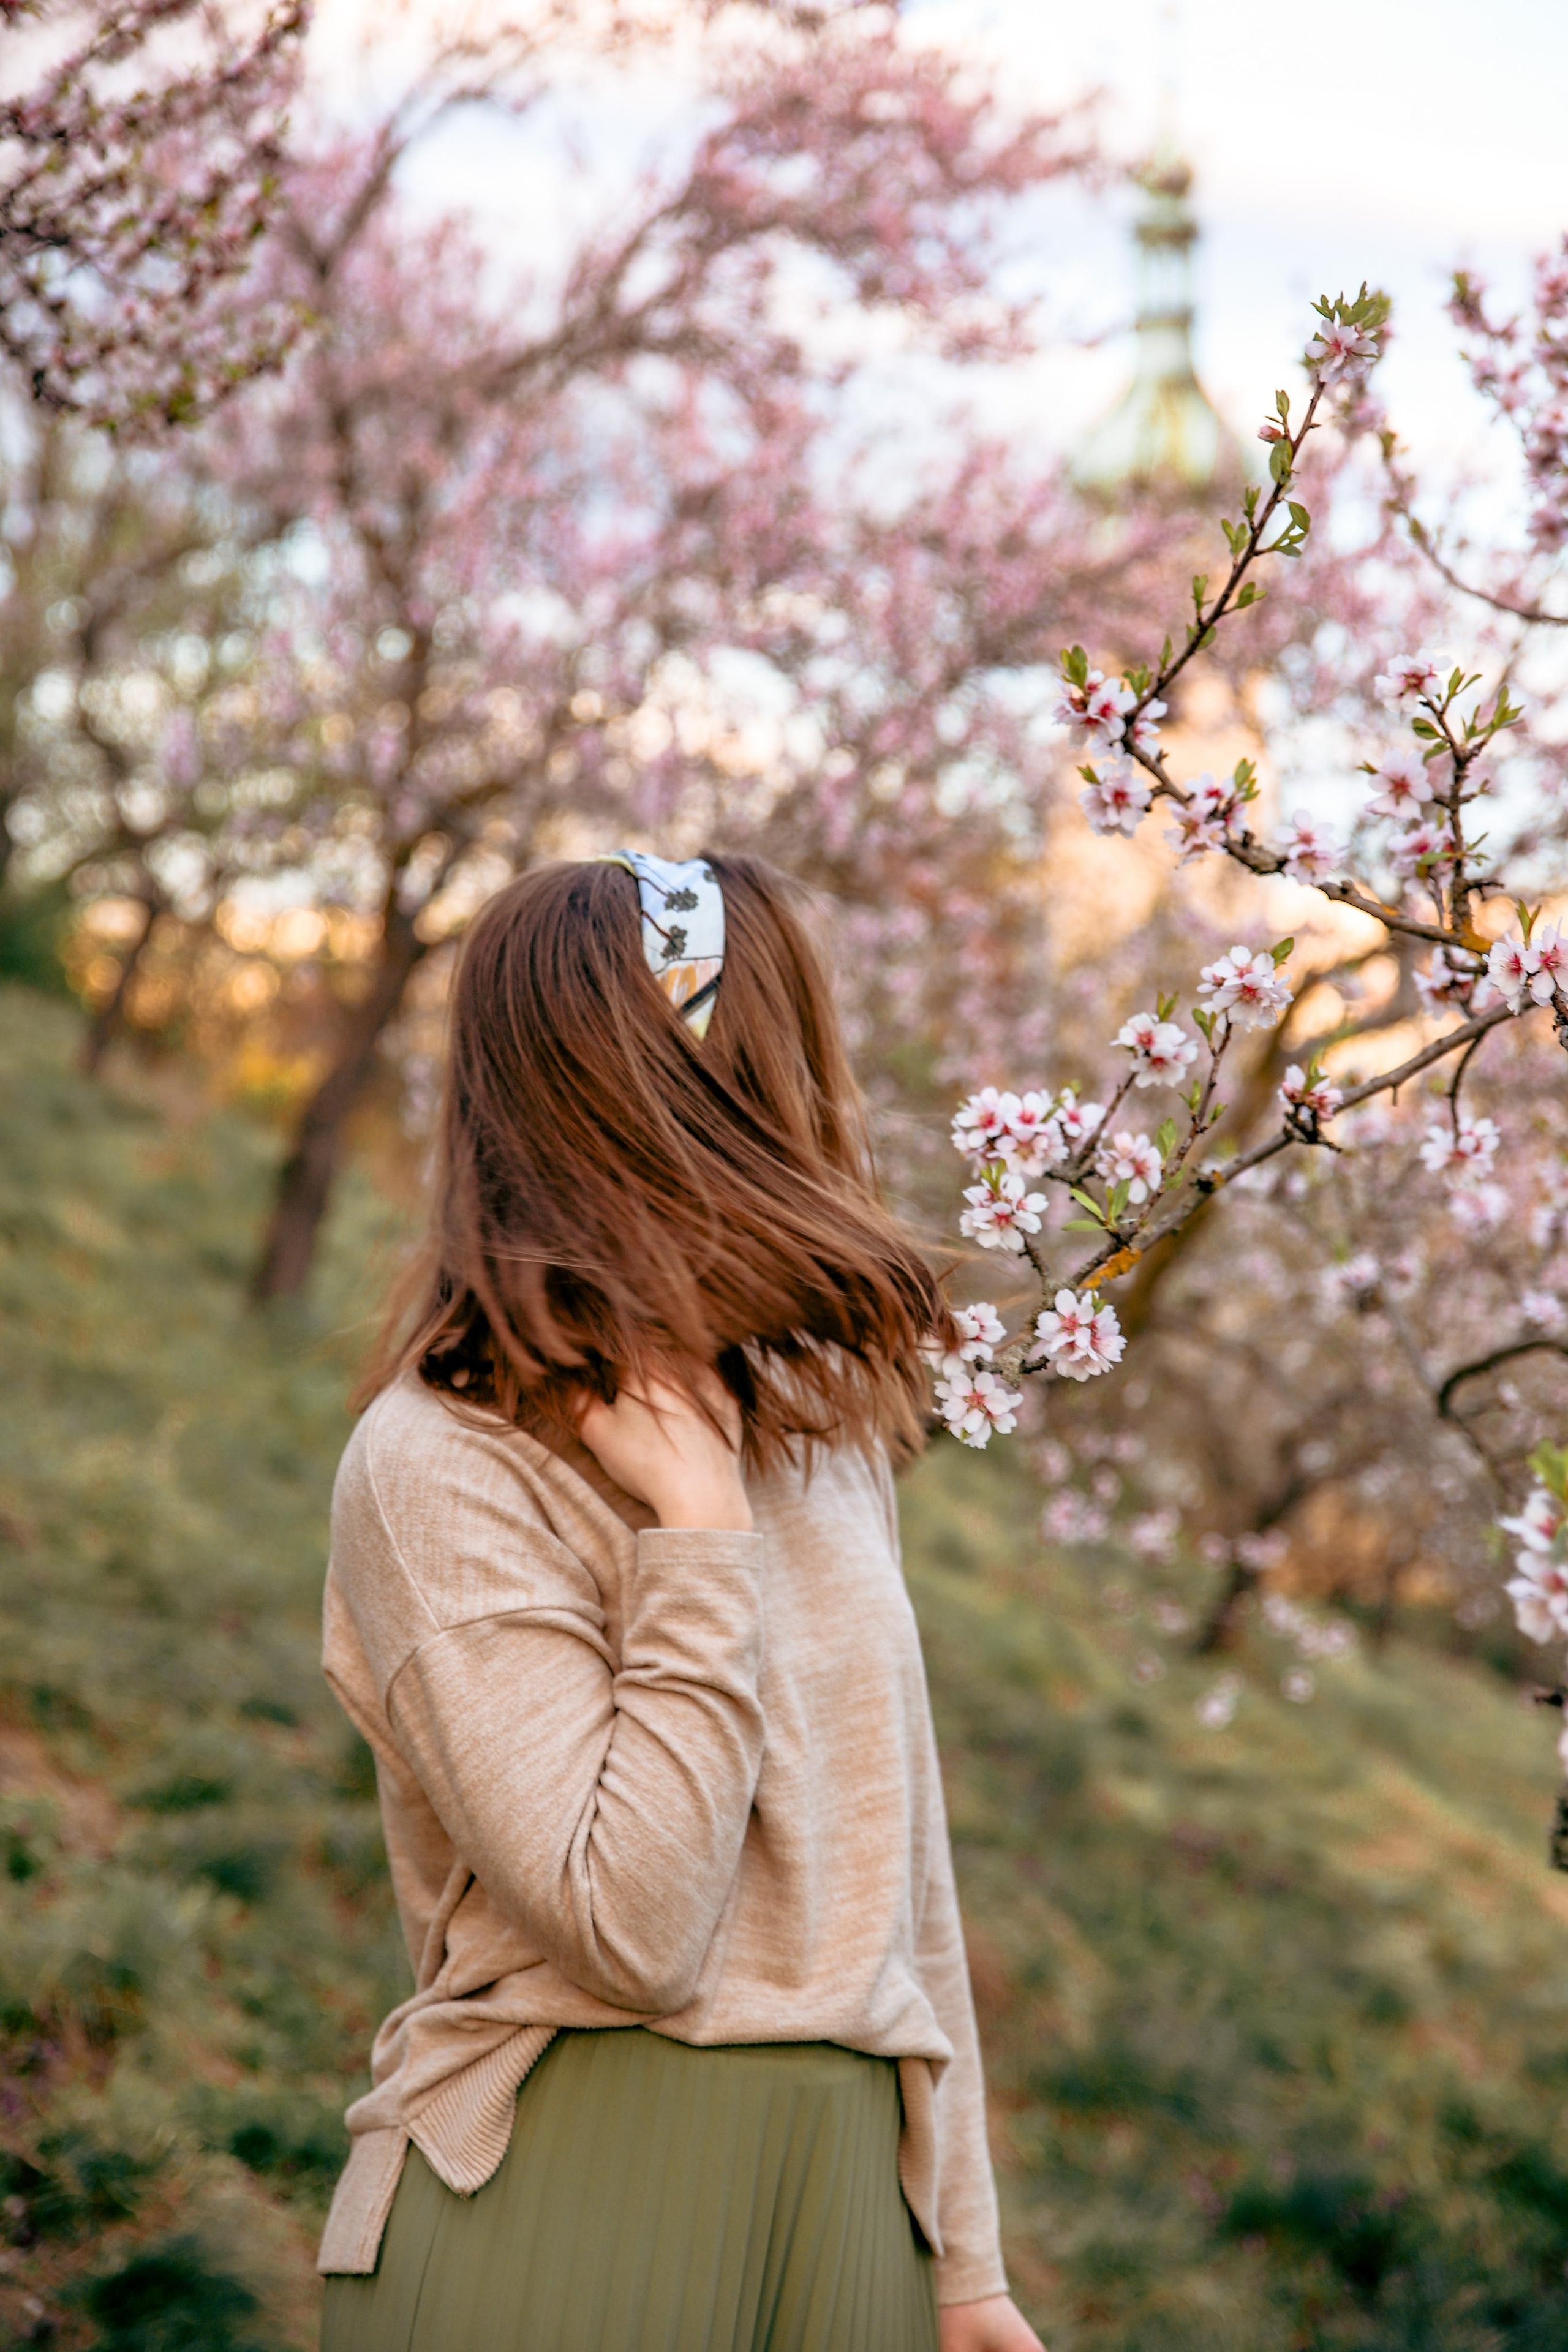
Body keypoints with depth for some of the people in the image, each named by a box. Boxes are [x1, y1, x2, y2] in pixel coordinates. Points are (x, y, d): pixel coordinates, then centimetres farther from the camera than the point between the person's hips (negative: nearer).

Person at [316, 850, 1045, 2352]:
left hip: (852, 2194, 6)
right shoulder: (438, 1466, -12)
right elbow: (633, 1928, -19)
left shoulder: (824, 1425, 10)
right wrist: (700, 1535, -17)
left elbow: (901, 1865, 13)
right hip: (559, 2209, -6)